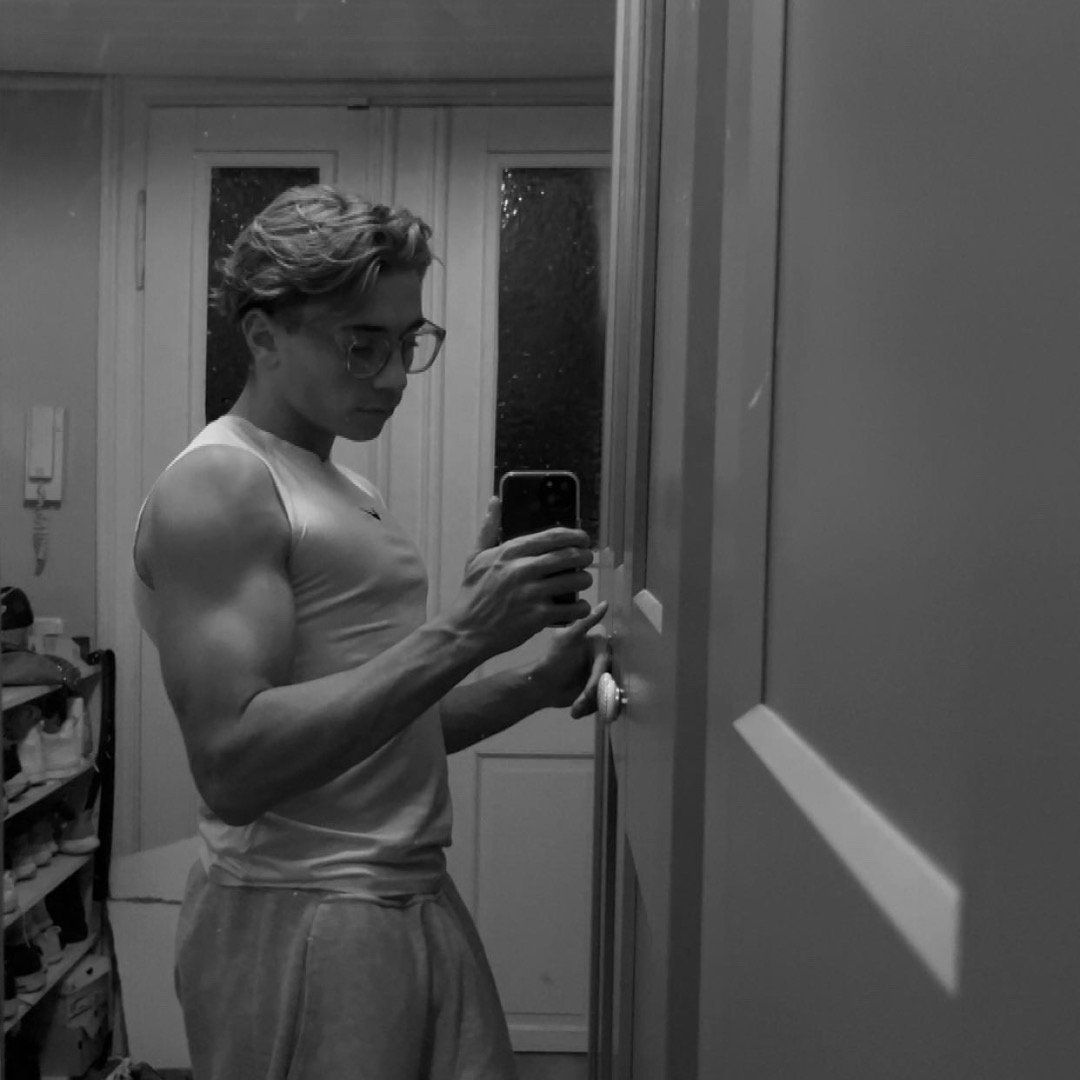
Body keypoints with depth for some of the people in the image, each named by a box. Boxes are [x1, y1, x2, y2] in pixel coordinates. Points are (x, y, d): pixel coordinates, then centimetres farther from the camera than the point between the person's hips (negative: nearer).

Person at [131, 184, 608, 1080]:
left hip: (414, 898, 8)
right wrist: (463, 633, -27)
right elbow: (233, 762, -23)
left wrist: (535, 686, 1)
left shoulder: (346, 491, 15)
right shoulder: (217, 486, -13)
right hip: (297, 923, -8)